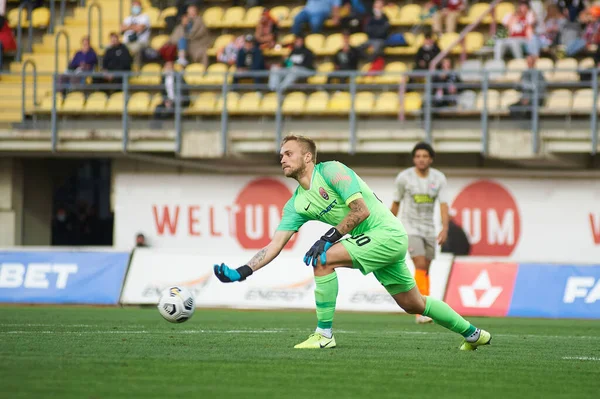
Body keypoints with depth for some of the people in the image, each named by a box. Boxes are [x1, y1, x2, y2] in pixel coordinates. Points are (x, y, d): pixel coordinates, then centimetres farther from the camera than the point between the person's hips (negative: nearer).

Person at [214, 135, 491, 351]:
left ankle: (324, 334, -14)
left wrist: (329, 237, -24)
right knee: (413, 304, 16)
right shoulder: (297, 204, 8)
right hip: (374, 242, 9)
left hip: (386, 234, -9)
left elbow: (361, 211, -21)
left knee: (323, 259, -22)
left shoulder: (330, 171, -14)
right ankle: (472, 333, 33)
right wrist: (242, 272, -9)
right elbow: (275, 244, 3)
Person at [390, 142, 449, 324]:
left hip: (429, 228, 4)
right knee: (421, 265, -18)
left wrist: (445, 228, -23)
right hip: (410, 227, -4)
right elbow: (396, 203, 4)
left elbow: (444, 204, -9)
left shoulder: (439, 178, -2)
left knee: (425, 270, 10)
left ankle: (420, 310, 21)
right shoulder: (404, 177, -8)